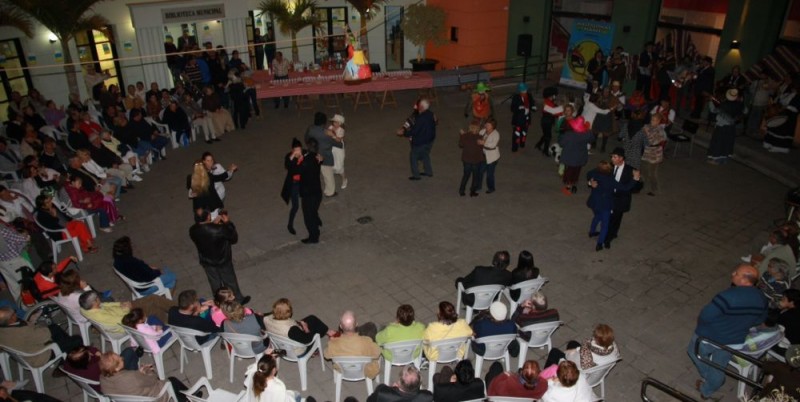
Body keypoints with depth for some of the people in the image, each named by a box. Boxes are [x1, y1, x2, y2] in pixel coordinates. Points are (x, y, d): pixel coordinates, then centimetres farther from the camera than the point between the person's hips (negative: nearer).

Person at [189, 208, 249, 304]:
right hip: (222, 260, -4)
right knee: (230, 280, 20)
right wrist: (228, 223, -10)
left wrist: (213, 223, 0)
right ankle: (238, 300, 40)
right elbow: (234, 239, -16)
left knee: (214, 282, 25)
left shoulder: (193, 230, -20)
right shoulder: (220, 229, -34)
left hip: (206, 261, 4)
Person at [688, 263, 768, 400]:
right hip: (734, 340, 6)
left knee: (695, 352, 27)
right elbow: (759, 320, 5)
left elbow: (705, 316, -28)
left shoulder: (728, 296, -36)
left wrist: (700, 320, -6)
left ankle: (708, 377, 43)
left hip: (709, 337, -6)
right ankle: (707, 391, 46)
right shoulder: (761, 299, -13)